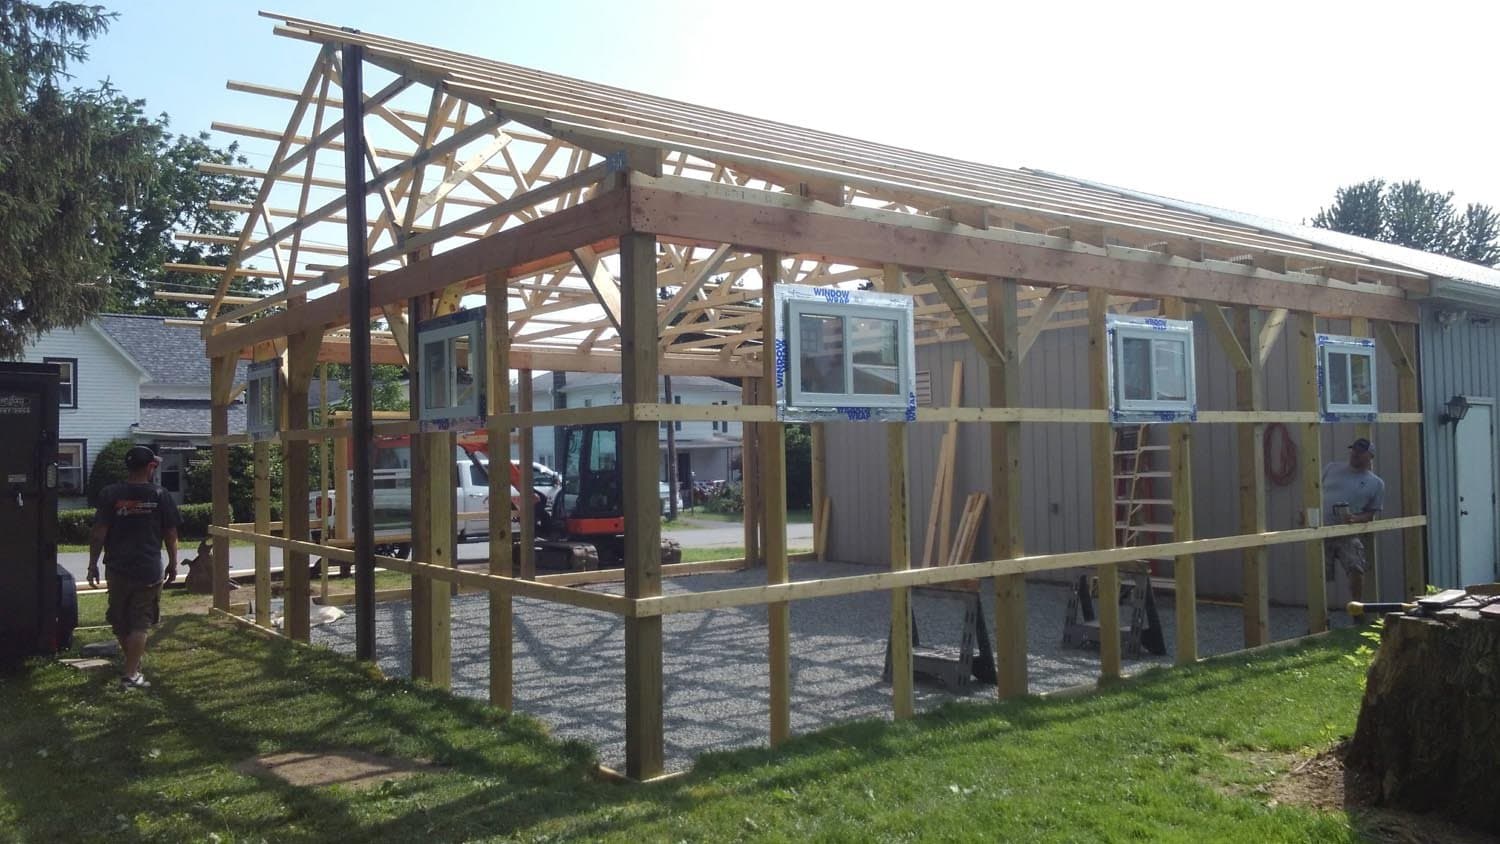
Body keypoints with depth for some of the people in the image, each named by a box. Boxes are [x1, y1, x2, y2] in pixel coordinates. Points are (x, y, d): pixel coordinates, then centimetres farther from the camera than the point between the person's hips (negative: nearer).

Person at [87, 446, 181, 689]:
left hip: (117, 569, 2)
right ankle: (131, 674, -2)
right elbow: (171, 536, 0)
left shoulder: (110, 495, -4)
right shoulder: (161, 496, -4)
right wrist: (172, 564, 12)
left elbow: (99, 533, -6)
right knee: (140, 623, 3)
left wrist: (93, 564, 3)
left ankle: (132, 661, 36)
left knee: (119, 621, 19)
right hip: (149, 570, -1)